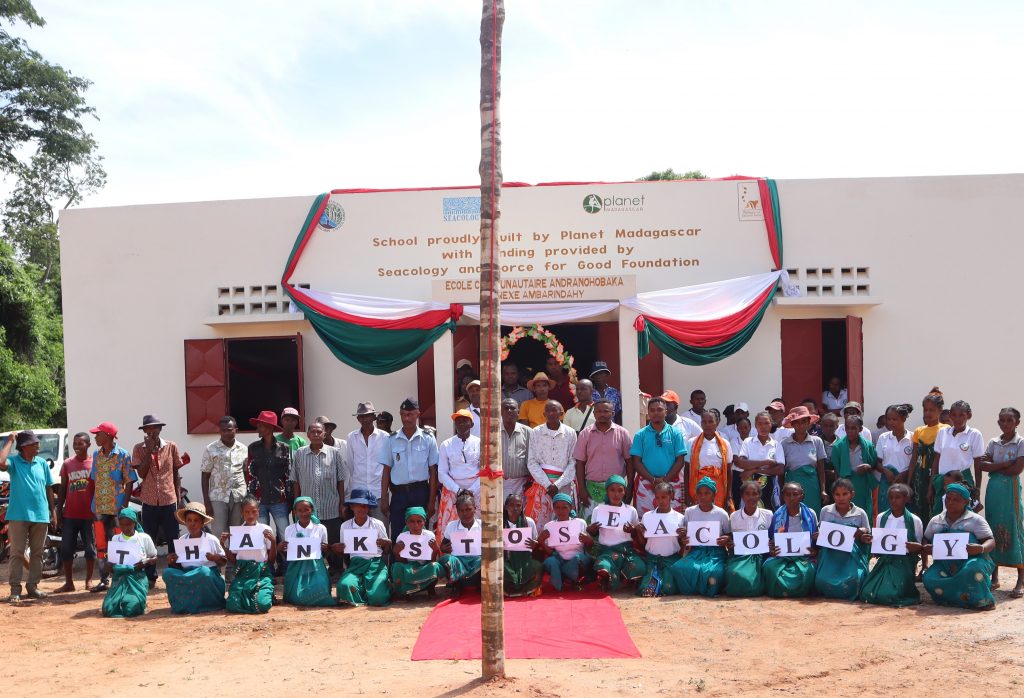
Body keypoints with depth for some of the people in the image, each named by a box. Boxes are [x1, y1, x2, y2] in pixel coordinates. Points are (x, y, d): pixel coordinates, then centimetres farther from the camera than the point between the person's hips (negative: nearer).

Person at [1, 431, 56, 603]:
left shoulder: (42, 463, 8)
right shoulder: (14, 461, -3)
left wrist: (53, 512, 10)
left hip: (40, 516, 4)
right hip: (19, 515, -4)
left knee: (37, 553, 10)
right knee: (17, 553, -1)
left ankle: (33, 586, 19)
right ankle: (15, 589, 5)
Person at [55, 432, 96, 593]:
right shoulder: (67, 464, 7)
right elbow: (62, 488, 11)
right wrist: (59, 511, 5)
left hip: (89, 514, -3)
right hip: (70, 514, 3)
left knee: (90, 548, 4)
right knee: (66, 549, 3)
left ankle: (89, 580, 15)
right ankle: (69, 582, 12)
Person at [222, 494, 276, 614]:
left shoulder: (265, 530, 2)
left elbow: (271, 558, 3)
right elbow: (232, 561, 9)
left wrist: (273, 541, -12)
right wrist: (223, 545, -2)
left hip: (261, 573, -2)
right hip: (242, 572, 2)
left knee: (262, 605, -26)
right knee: (233, 606, -21)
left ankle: (267, 594, 10)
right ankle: (246, 596, 13)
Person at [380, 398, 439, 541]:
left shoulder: (428, 439, 1)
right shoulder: (391, 440, 4)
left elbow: (433, 471, 1)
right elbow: (386, 470, 7)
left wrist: (432, 500, -2)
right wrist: (384, 499, 2)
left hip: (421, 492, -1)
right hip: (399, 492, 1)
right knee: (397, 536, 2)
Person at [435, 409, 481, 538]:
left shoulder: (479, 443, 3)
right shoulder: (446, 445, 4)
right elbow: (442, 473, 2)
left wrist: (472, 491, -10)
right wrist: (458, 490, -9)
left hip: (476, 492, 0)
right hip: (452, 491, 0)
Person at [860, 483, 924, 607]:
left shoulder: (914, 521, -3)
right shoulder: (881, 518, 5)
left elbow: (920, 548, 3)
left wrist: (917, 547, -20)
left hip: (904, 563, -3)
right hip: (884, 561, 4)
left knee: (889, 596, -22)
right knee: (867, 593, -12)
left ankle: (909, 589, 12)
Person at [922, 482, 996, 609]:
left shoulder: (975, 520, 4)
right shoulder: (935, 521, 15)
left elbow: (991, 542, -2)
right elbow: (925, 543, 18)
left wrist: (981, 548, -26)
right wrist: (926, 548, -8)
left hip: (971, 560, -3)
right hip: (945, 564, 3)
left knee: (972, 569, -40)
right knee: (930, 578, -29)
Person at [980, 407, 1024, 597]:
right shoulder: (993, 443, 10)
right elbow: (983, 466, -1)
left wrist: (994, 466, -5)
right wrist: (1006, 463, -12)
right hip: (994, 488, 4)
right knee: (993, 530, 7)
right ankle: (994, 577, 15)